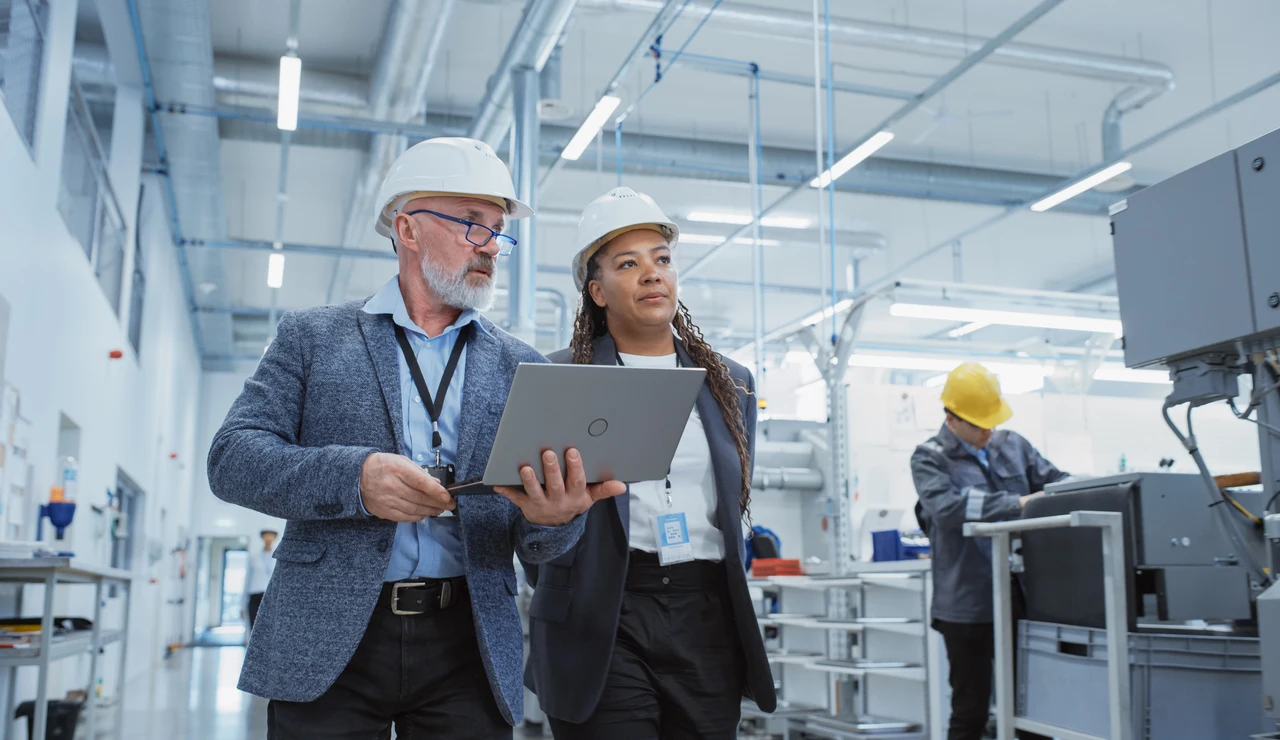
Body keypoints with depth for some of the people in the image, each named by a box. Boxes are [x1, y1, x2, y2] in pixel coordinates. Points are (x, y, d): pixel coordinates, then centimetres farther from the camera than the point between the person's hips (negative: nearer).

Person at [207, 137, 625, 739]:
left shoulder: (520, 367, 10)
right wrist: (353, 477, -20)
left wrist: (555, 518, -19)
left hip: (469, 648, 2)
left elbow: (534, 544, 6)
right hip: (328, 645, -1)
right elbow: (232, 458, -2)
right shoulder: (312, 336, 6)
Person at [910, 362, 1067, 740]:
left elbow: (1058, 482, 13)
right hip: (967, 603, -4)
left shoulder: (1013, 445, 11)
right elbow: (946, 506, -20)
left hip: (1019, 596, 5)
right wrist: (1017, 504, -25)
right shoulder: (930, 458, -3)